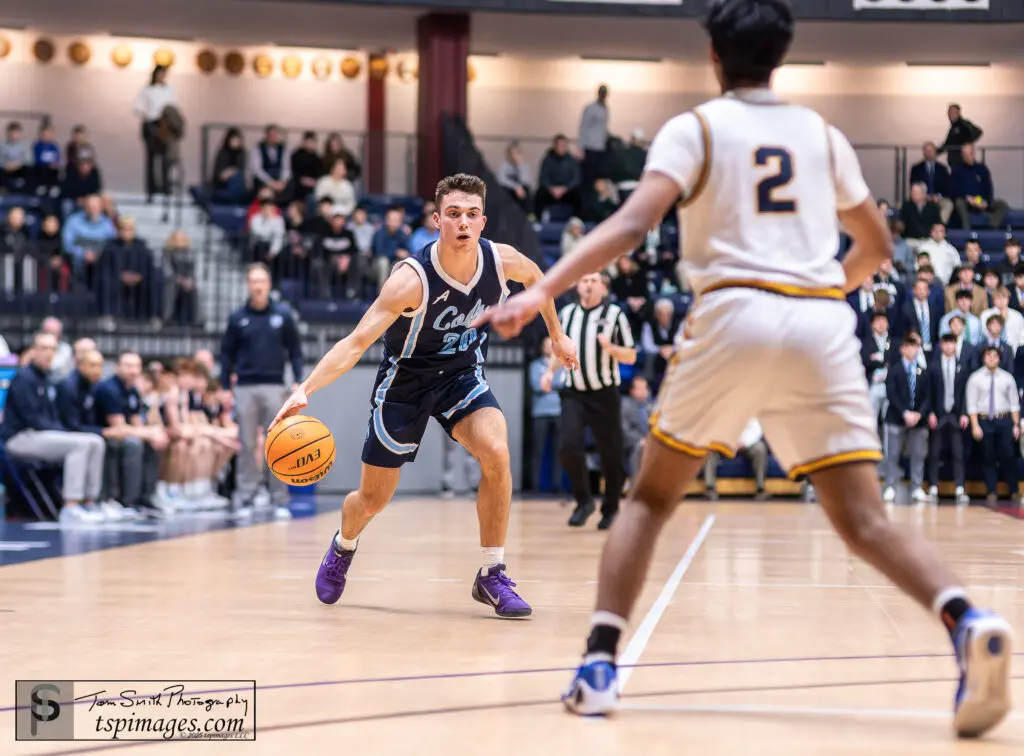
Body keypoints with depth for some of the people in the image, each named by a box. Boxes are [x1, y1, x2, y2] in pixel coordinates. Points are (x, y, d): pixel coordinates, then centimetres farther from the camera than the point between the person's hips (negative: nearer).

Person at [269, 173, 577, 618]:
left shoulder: (501, 260, -19)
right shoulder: (412, 279, -32)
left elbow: (536, 277, 8)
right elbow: (356, 343, -34)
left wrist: (557, 335, 16)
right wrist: (304, 391, -46)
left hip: (462, 374, 3)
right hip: (406, 380, -3)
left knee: (496, 453, -26)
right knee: (372, 500, 9)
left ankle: (492, 576, -12)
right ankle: (343, 547, 47)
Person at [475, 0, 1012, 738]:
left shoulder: (694, 128, 8)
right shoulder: (823, 133, 20)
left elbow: (632, 222, -8)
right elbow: (878, 246, 27)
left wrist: (541, 291, -13)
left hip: (736, 317, -2)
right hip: (823, 325, 2)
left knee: (650, 497, 15)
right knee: (865, 521, 1)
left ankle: (600, 663, 2)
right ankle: (969, 623, -27)